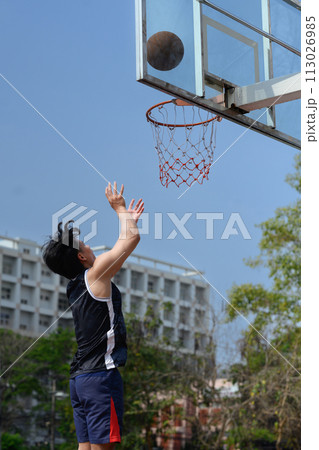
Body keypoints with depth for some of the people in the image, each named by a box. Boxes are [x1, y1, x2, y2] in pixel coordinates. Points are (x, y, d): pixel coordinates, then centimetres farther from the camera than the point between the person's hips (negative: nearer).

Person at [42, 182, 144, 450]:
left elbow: (115, 255, 33)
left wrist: (129, 219, 36)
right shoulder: (95, 274, -8)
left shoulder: (75, 286, 17)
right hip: (101, 374, -9)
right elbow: (132, 238, -3)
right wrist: (120, 209, 13)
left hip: (79, 377, 9)